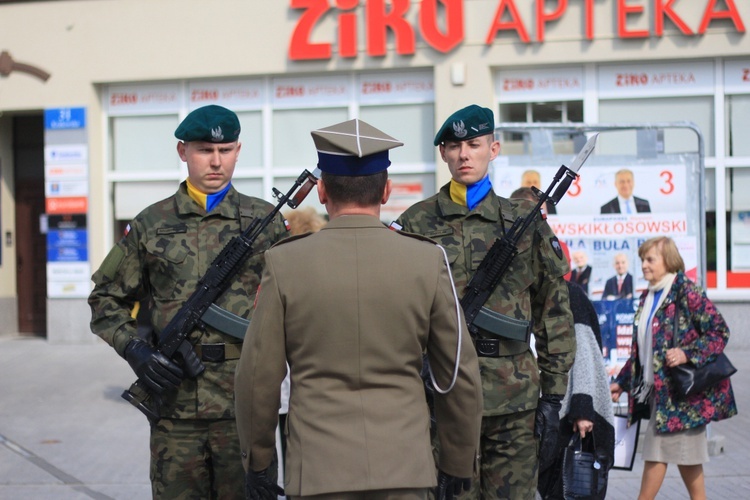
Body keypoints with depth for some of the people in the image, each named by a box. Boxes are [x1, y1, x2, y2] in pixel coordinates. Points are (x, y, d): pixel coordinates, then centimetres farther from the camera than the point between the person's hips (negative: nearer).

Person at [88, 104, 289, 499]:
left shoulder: (265, 222, 5)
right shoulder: (150, 225, 7)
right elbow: (106, 299, 12)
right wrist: (133, 349, -4)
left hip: (245, 407, -1)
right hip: (174, 404, 1)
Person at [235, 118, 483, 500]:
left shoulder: (285, 264, -6)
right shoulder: (427, 261, -4)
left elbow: (258, 377, -1)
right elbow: (460, 373, 2)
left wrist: (256, 461, 13)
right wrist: (458, 462, 14)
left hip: (319, 469, 0)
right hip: (405, 467, 1)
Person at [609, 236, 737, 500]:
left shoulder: (687, 292, -10)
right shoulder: (648, 297, 14)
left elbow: (721, 331, -13)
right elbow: (640, 349, 21)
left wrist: (688, 353, -24)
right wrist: (622, 382, 20)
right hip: (657, 389, 8)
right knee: (654, 453, 8)